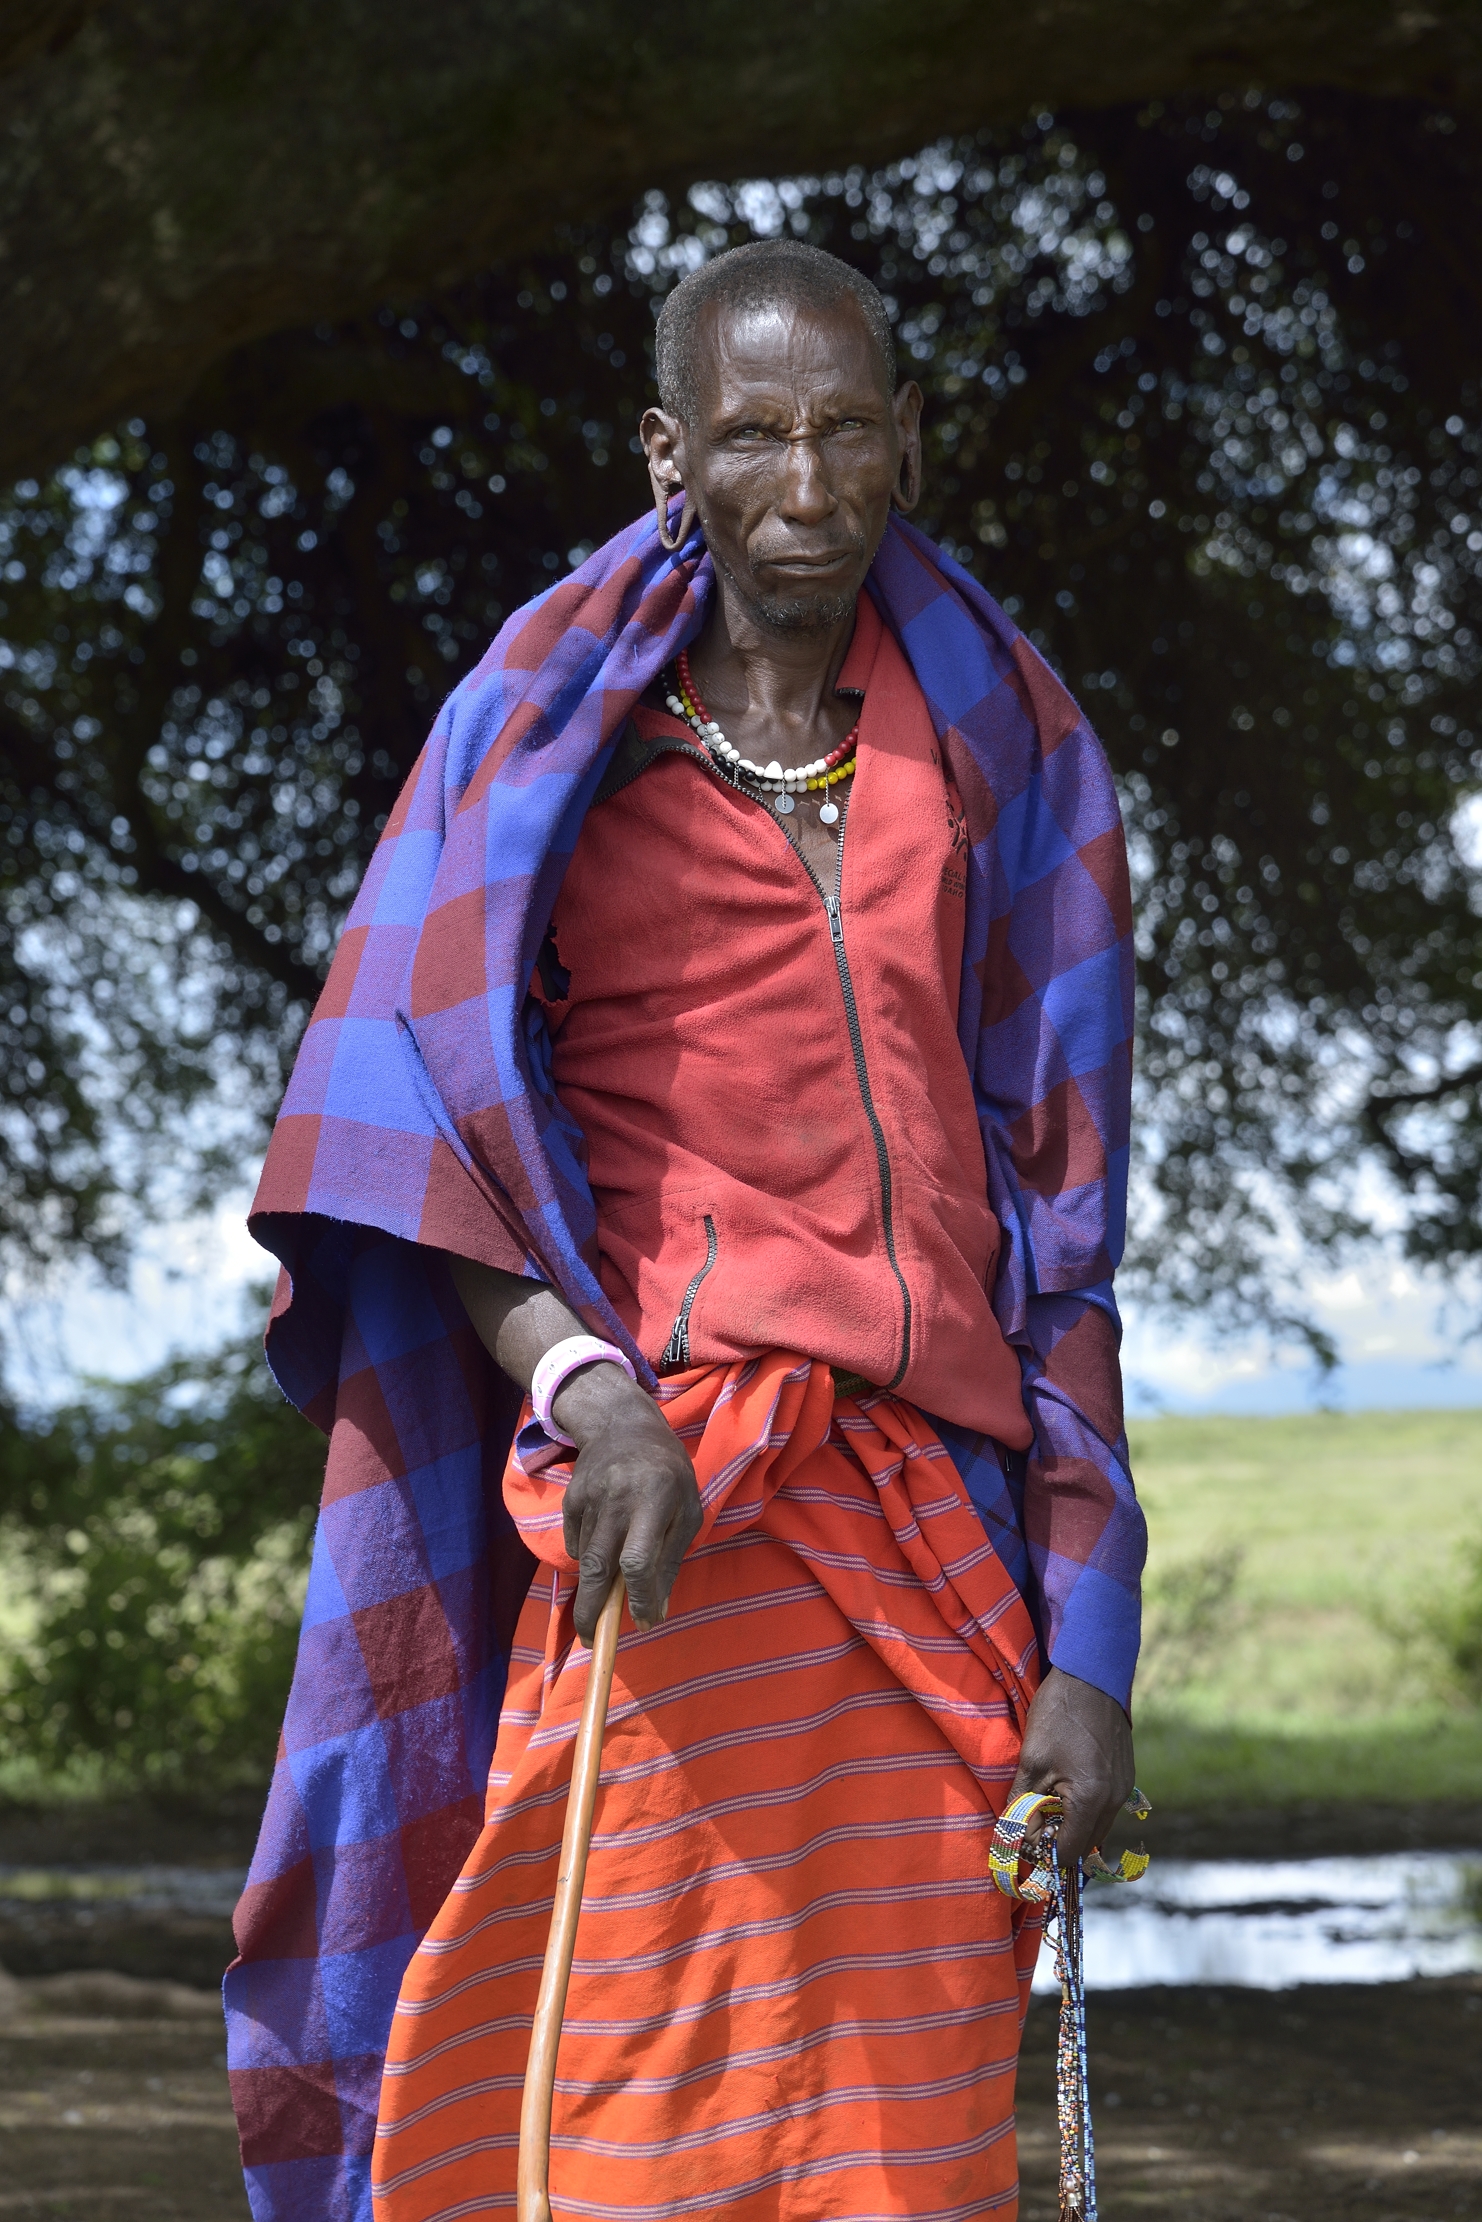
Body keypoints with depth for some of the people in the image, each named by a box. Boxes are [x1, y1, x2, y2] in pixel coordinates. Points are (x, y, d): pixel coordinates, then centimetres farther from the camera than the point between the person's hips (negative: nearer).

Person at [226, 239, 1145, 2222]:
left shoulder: (999, 747, 15)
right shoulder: (551, 724, 9)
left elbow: (1061, 1216, 13)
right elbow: (423, 1127, -3)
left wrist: (1086, 1647, 6)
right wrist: (587, 1382, -23)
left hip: (938, 1531, 3)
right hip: (660, 1505, -3)